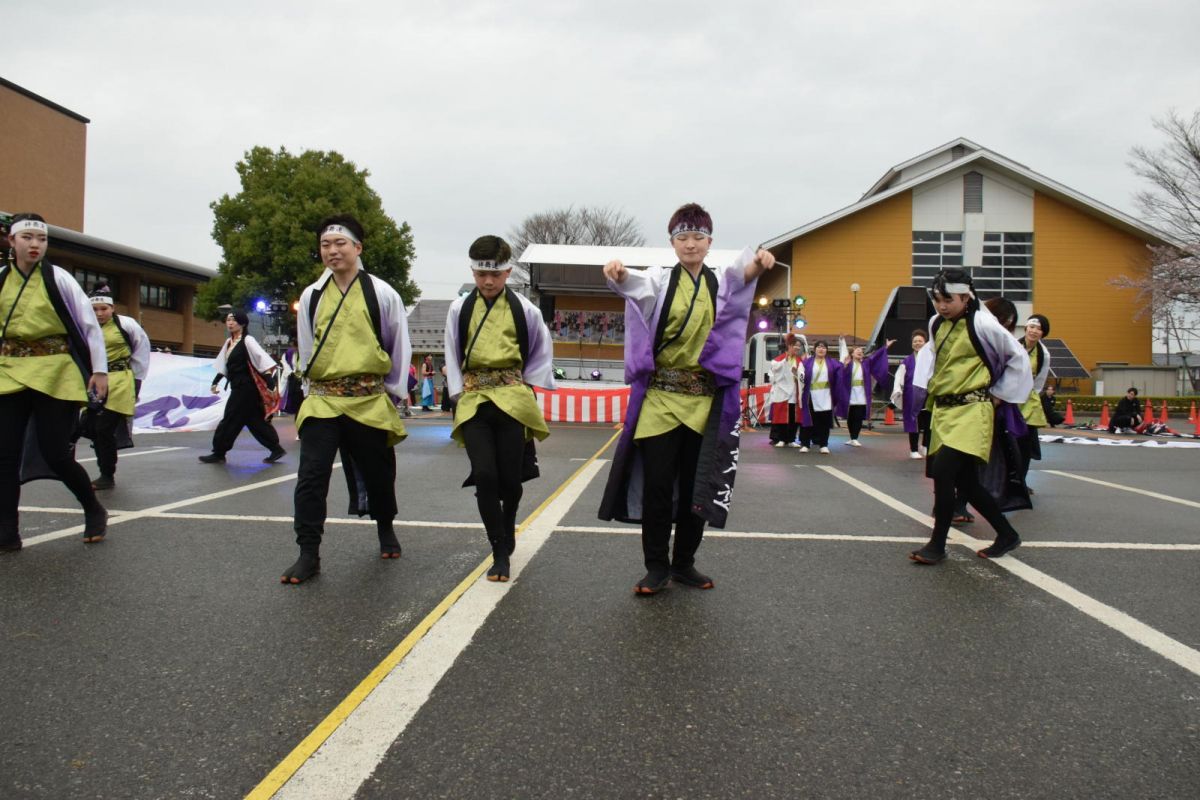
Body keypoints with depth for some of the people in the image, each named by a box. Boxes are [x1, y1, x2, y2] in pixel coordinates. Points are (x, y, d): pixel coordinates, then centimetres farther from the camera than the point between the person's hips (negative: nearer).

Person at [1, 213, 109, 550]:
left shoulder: (58, 279, -4)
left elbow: (90, 326, -2)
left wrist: (99, 371, -5)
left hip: (56, 374, -4)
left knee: (55, 454, -6)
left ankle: (95, 512, 18)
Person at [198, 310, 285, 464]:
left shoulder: (247, 340, -11)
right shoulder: (229, 342, 14)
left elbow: (262, 357, -20)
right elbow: (223, 366, 20)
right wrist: (215, 382, 15)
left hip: (246, 387, -8)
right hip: (238, 387, 8)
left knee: (231, 419, -3)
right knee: (255, 420, 8)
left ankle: (219, 453, 7)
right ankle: (276, 449, 13)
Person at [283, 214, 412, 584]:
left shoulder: (381, 294, -2)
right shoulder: (311, 296, 6)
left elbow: (400, 347, 5)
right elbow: (305, 347, 17)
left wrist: (393, 391, 5)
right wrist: (315, 386, 13)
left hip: (370, 401, -1)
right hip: (321, 400, 2)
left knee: (377, 471, 12)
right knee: (311, 474, -9)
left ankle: (385, 529, 39)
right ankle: (308, 554, -1)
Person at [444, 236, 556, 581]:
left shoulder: (525, 310, 2)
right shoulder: (460, 309, 4)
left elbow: (541, 352, 13)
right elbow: (452, 356, 11)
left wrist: (528, 385, 6)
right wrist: (459, 393, 3)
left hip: (512, 400, -1)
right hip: (473, 400, 1)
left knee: (510, 477, -1)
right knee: (484, 475, -12)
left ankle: (508, 524, 33)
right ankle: (500, 552, 0)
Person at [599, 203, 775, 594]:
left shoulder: (721, 282, 9)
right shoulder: (661, 280, 4)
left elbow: (742, 276, -15)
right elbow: (634, 283, -19)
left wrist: (758, 264, -38)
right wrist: (616, 273, -43)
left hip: (704, 401, 2)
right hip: (660, 397, -2)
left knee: (696, 485, 8)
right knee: (657, 485, -3)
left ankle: (684, 563, 24)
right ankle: (657, 567, 11)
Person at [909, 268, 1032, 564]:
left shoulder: (982, 325, -10)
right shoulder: (936, 323, 8)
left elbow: (1019, 358, -2)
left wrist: (998, 394, 0)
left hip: (971, 410, -7)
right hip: (942, 409, 7)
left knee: (943, 471, -19)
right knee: (966, 481, 8)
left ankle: (937, 545, -9)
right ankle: (1006, 534, 25)